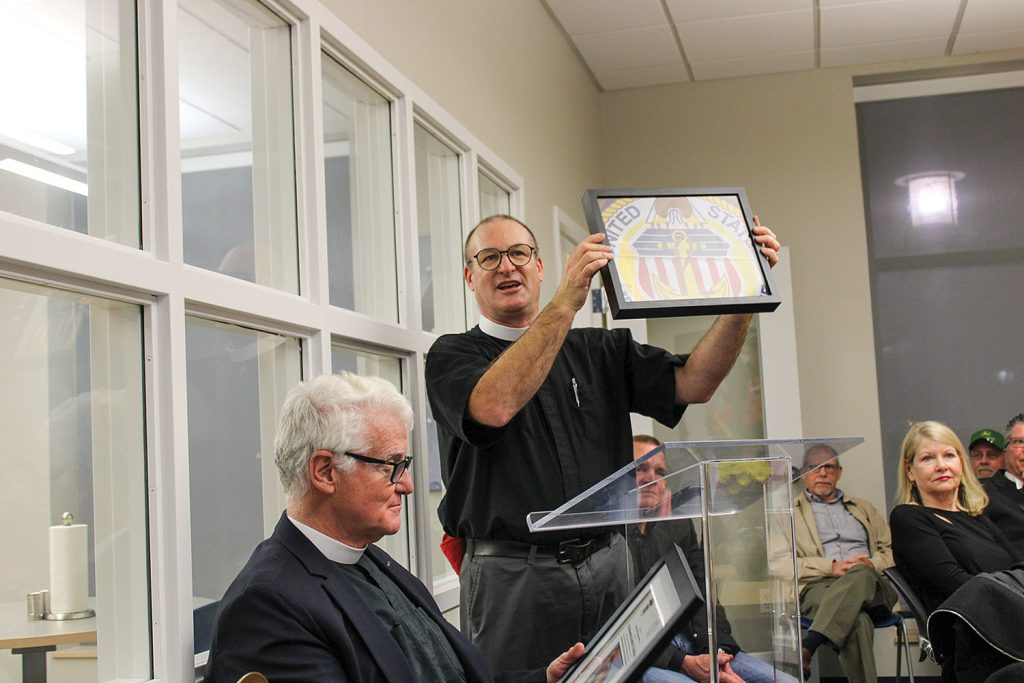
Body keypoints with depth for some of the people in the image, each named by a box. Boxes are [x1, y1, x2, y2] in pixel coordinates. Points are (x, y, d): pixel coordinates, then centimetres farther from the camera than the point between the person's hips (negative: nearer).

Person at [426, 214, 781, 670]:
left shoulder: (599, 350, 14)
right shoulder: (452, 355, 1)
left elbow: (693, 383, 2)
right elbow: (494, 406, -22)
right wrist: (565, 303, -24)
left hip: (605, 566, 4)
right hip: (513, 575, -4)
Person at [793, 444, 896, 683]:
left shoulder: (862, 508, 33)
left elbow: (892, 550, 25)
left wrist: (872, 564, -1)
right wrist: (831, 567, -9)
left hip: (872, 584, 2)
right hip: (818, 586, -2)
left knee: (860, 574, -40)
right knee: (857, 620, -40)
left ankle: (807, 647, -51)